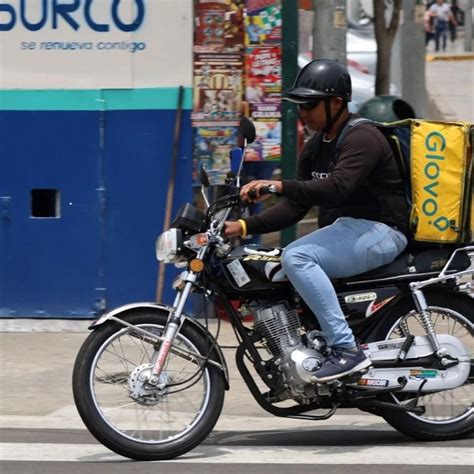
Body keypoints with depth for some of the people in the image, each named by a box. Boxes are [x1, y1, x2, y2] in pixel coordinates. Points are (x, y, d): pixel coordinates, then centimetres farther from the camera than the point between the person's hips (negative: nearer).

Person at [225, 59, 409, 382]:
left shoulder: (362, 137, -12)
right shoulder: (315, 148, 16)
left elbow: (337, 188, -28)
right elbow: (296, 207, 12)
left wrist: (280, 186, -37)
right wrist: (244, 227, -1)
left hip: (379, 231, -10)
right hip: (343, 230, 10)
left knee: (297, 258, -30)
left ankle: (347, 349, -32)